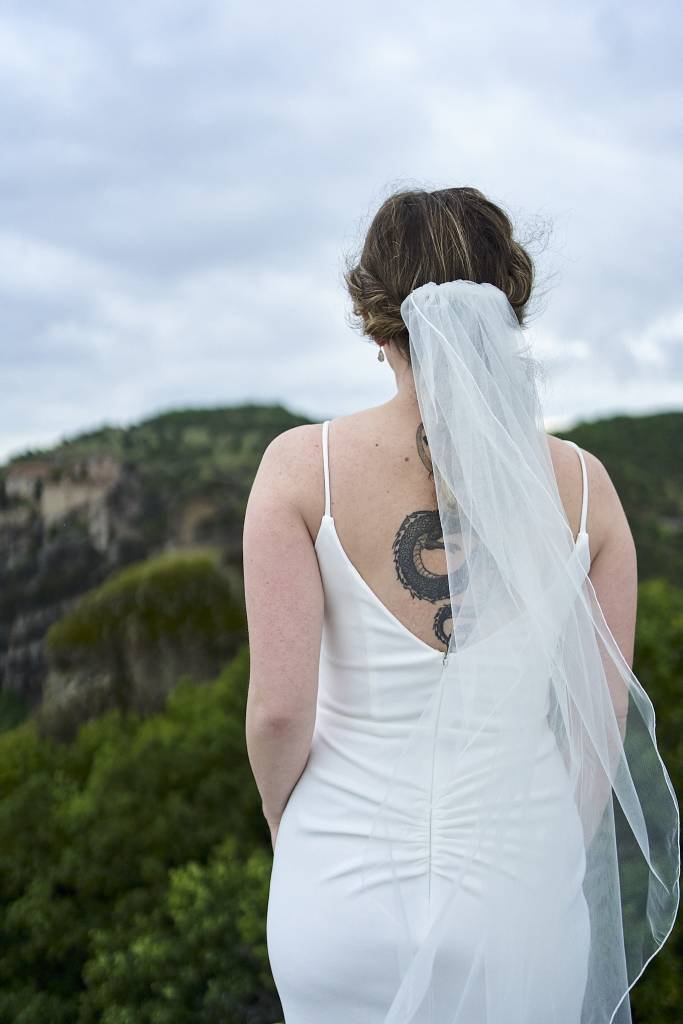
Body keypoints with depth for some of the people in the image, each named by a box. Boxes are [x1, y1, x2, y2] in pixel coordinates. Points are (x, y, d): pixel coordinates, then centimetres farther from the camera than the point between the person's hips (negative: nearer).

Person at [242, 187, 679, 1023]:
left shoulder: (302, 466, -14)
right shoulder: (581, 483, -8)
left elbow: (279, 708, -15)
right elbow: (605, 715, -3)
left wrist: (282, 821, 6)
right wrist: (562, 858, 13)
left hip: (345, 887, 0)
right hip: (518, 897, 1)